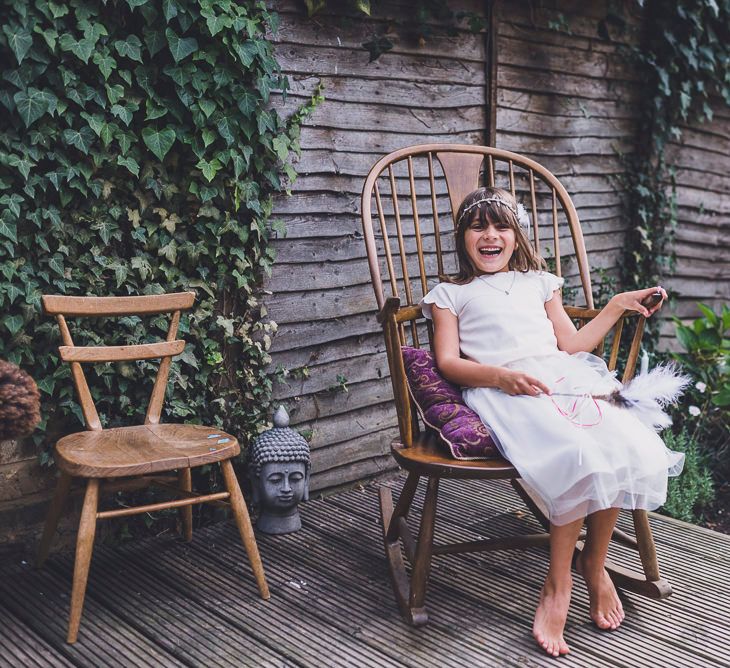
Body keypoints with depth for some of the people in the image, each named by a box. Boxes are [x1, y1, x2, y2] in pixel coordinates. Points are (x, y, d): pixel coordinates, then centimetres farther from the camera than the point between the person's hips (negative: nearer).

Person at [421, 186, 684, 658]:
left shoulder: (538, 282, 32)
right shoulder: (450, 295, 20)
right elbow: (448, 361, 5)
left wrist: (618, 306, 20)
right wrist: (501, 375, -13)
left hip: (563, 376, 4)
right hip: (501, 390, -4)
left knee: (631, 447, -26)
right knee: (579, 458, -33)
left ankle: (595, 563, -5)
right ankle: (559, 581, -16)